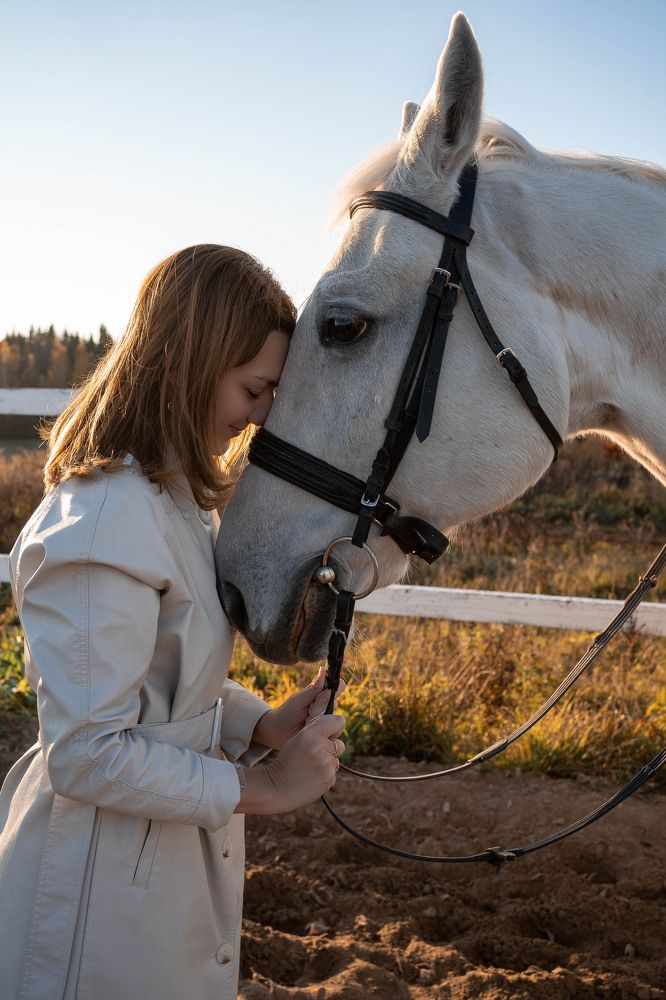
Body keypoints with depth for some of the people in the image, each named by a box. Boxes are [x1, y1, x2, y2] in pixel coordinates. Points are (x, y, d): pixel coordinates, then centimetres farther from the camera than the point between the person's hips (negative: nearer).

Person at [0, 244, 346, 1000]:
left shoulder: (177, 497, 5)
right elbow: (89, 755, -26)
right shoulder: (109, 520, -26)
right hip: (109, 887, -9)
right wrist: (261, 787, -19)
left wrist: (262, 724, -2)